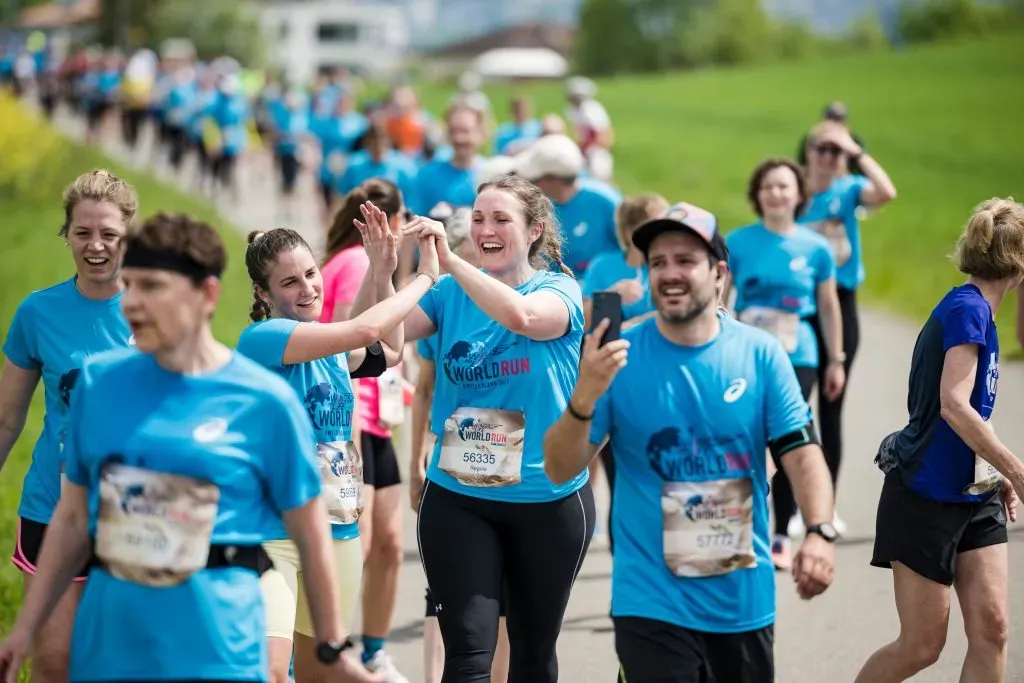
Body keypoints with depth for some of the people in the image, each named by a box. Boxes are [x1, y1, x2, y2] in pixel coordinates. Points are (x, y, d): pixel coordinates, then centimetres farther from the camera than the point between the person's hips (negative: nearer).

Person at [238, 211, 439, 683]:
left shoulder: (331, 348, 9)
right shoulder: (262, 338, -13)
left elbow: (388, 349, 29)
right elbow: (364, 330, -22)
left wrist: (382, 272, 15)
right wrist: (426, 276, -9)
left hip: (338, 528, 8)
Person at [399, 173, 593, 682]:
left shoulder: (560, 291, -7)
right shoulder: (451, 292, 3)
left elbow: (521, 315, -30)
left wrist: (449, 260, -36)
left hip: (548, 500, -1)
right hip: (457, 497, 1)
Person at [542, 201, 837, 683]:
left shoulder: (760, 354, -2)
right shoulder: (620, 358, -7)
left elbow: (801, 452, -3)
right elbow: (559, 470, -8)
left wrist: (820, 532, -20)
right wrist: (584, 396, -26)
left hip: (745, 603, 3)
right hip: (653, 604, -3)